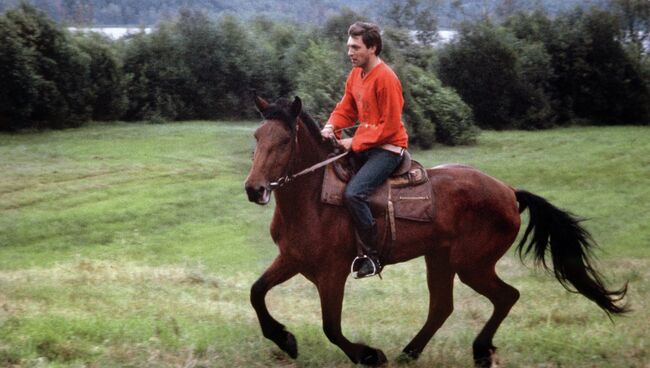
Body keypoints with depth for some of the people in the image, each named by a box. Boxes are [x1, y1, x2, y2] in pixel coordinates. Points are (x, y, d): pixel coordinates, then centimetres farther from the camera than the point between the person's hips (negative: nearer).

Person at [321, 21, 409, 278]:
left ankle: (373, 256, -13)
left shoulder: (385, 78, -19)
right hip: (363, 145, 10)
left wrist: (355, 143, -18)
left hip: (387, 148, -10)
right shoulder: (355, 75, 8)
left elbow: (389, 126, -19)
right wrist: (331, 126, -7)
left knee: (354, 193, -26)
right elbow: (346, 109, 15)